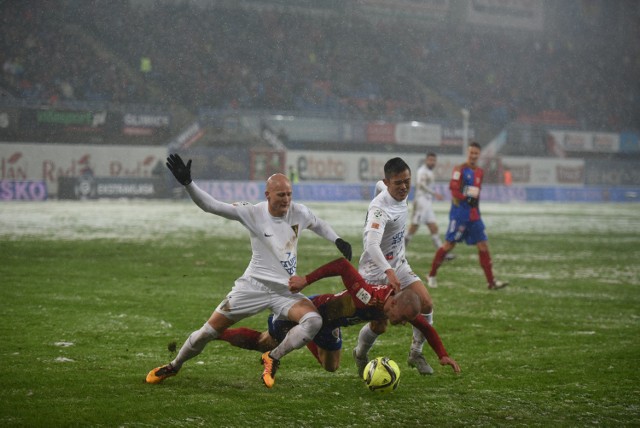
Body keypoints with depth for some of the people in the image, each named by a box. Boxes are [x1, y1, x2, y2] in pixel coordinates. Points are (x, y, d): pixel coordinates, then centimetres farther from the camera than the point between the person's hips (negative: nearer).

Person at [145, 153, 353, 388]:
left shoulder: (299, 213, -4)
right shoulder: (253, 213, -13)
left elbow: (318, 225, 20)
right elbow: (210, 205, -17)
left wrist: (337, 240, 8)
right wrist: (187, 183, -29)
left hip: (286, 290, 2)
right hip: (254, 286, -2)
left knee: (314, 321, -26)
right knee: (208, 331, -1)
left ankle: (272, 359, -7)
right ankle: (173, 366, 27)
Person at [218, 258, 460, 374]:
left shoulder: (402, 306, -20)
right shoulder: (367, 298, -44)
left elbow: (425, 327, -3)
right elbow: (343, 265, -41)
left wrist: (442, 355, -8)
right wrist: (306, 280, -39)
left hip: (329, 326, 8)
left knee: (331, 368, 26)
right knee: (264, 343, 8)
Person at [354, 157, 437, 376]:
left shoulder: (401, 195, -3)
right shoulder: (379, 208, -31)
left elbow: (379, 186, 22)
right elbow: (371, 244, -45)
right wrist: (388, 272, -59)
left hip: (398, 265, 7)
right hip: (375, 271, -7)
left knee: (426, 304, -11)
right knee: (379, 325, -5)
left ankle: (415, 353, 9)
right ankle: (360, 355, 29)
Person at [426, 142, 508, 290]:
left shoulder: (479, 172, 13)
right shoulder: (460, 169, -7)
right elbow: (454, 190, -15)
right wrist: (467, 198, -19)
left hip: (474, 215, 6)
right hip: (459, 214, -6)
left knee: (483, 246, 1)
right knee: (449, 244, -3)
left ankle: (491, 281, 1)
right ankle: (431, 276, 11)